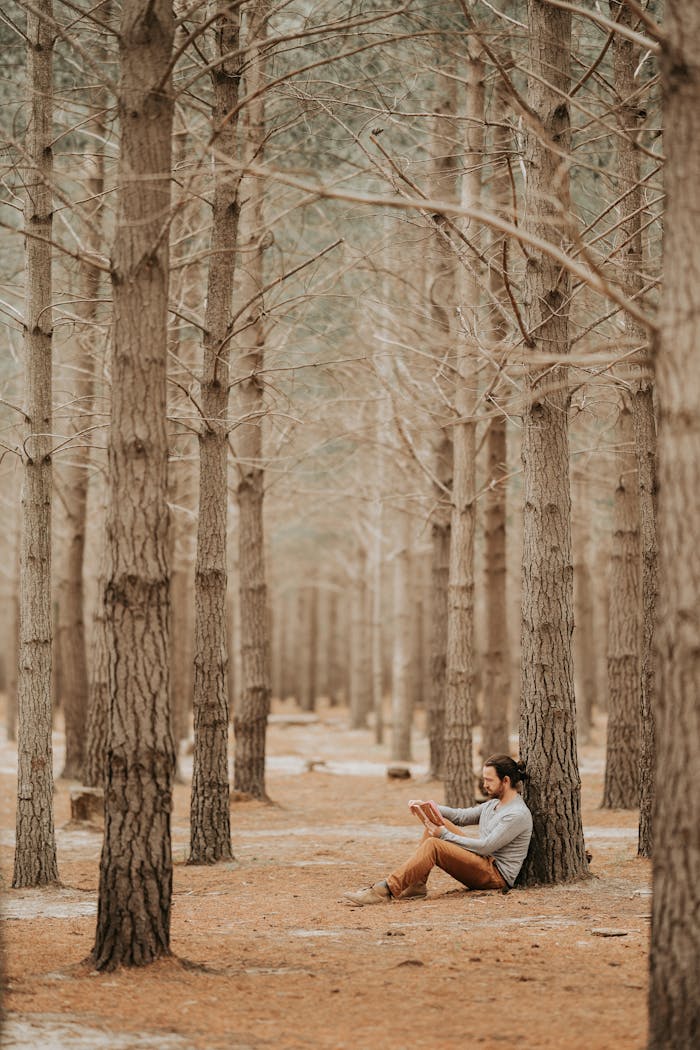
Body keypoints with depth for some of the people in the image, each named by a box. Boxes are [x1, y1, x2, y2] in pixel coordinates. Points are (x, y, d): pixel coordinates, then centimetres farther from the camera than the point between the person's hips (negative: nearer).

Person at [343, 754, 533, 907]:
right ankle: (417, 884, -9)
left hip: (497, 876, -10)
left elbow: (485, 847, -19)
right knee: (438, 822, 0)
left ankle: (385, 890, -34)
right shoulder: (493, 804, 18)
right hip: (482, 863, 10)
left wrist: (445, 835, -16)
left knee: (433, 845, -26)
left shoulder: (518, 815, -14)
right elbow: (461, 816, 18)